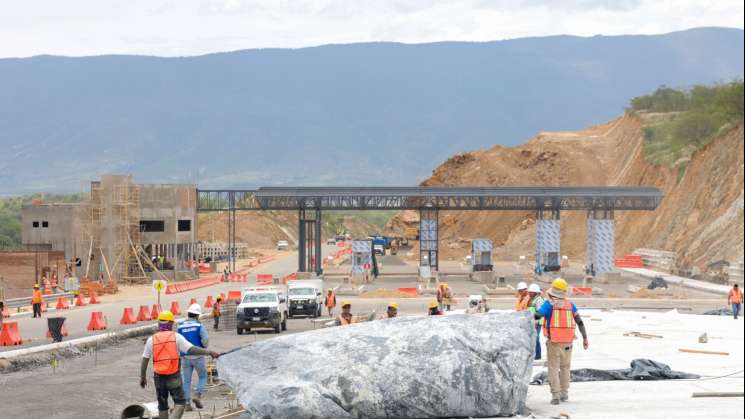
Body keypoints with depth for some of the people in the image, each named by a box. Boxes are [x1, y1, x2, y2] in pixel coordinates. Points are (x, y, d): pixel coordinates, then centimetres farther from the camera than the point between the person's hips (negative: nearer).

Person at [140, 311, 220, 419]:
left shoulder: (151, 339, 2)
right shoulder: (176, 337, -5)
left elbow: (144, 360, 5)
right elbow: (192, 349, -14)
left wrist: (143, 377, 14)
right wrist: (209, 352, -10)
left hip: (159, 377, 3)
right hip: (174, 376, -3)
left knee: (162, 405, 15)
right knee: (180, 402, 4)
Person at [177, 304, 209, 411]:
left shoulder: (180, 327, 1)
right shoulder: (199, 326, -8)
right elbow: (206, 339, -19)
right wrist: (204, 347, 2)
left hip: (186, 357, 3)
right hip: (198, 356, -3)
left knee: (187, 381, 8)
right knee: (203, 377, 15)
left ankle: (187, 403, 4)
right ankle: (197, 395, -5)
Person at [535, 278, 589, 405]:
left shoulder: (549, 303, -6)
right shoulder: (570, 304, 5)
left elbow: (538, 315, -20)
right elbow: (580, 322, 7)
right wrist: (585, 338, 12)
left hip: (554, 341, -3)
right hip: (567, 341, 3)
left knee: (553, 368, 3)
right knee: (565, 367, 18)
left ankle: (556, 396, -6)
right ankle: (564, 394, 22)